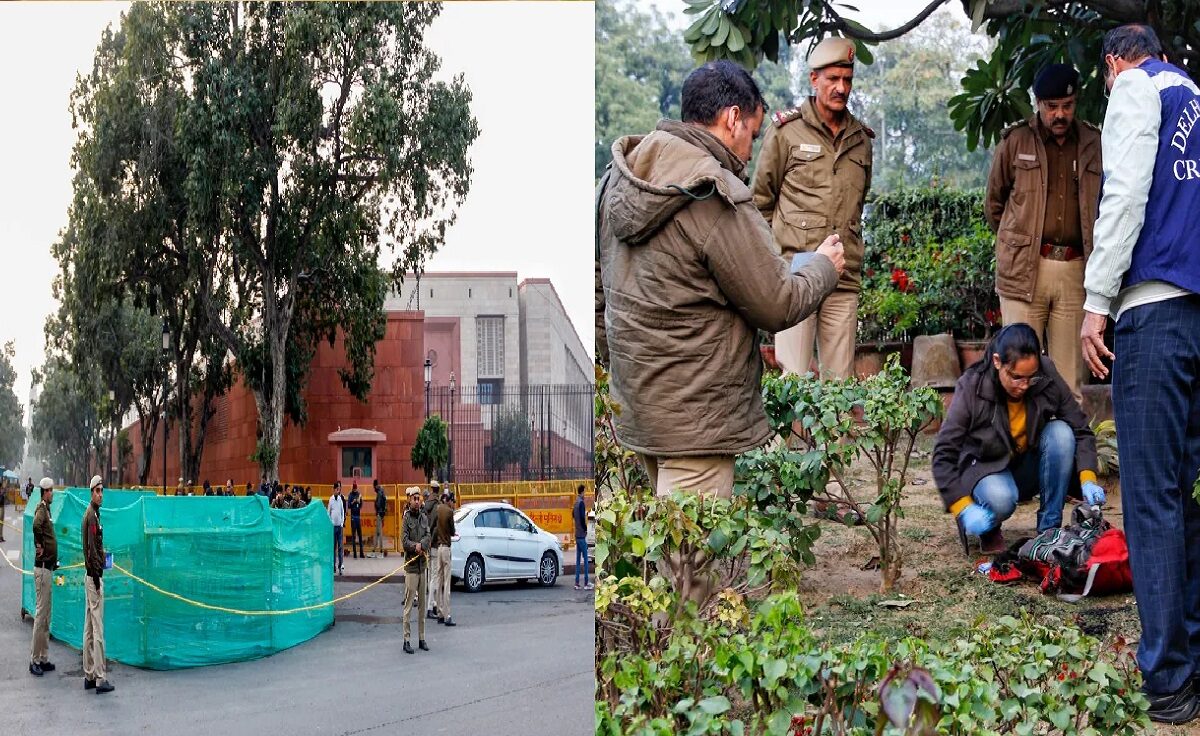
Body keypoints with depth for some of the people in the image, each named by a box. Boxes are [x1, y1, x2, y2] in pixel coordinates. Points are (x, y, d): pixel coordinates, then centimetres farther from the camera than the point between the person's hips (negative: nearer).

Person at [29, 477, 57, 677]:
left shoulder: (47, 509, 17)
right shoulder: (41, 509, -12)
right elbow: (36, 525, -34)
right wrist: (39, 545, -21)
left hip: (48, 567, 10)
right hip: (42, 567, -10)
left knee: (47, 613, 13)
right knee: (41, 613, -7)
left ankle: (43, 659, 19)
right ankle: (35, 660, -4)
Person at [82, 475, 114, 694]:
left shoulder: (92, 514, 16)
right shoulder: (91, 516, -15)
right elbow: (92, 549, -20)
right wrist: (97, 578, -21)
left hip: (91, 575, 11)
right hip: (94, 576, -11)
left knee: (89, 629, 12)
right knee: (98, 629, -9)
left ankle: (89, 676, 18)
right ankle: (99, 679, -8)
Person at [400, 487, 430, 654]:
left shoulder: (424, 518, 11)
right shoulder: (407, 518, -6)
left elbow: (428, 537, -1)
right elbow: (404, 541, -13)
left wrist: (420, 545, -17)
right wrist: (417, 547, -20)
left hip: (422, 565, 6)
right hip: (411, 566, -6)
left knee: (422, 604, 10)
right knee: (409, 604, -6)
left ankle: (422, 638, 17)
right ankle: (406, 640, -3)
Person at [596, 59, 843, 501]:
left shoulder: (618, 176, 6)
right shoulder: (717, 198, -20)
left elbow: (598, 287, 13)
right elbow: (777, 307, -12)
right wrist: (823, 267, 6)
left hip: (634, 397, 9)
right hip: (695, 415, -9)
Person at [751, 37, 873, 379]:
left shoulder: (861, 138, 14)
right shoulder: (786, 131, 1)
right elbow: (761, 200, 6)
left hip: (845, 277, 4)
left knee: (840, 378, 5)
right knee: (795, 377, -7)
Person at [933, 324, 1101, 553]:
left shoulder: (1048, 377, -17)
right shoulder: (971, 388, -24)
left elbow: (1081, 430, -8)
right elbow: (943, 455, -22)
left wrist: (1088, 479, -24)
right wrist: (964, 508, -33)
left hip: (1031, 467, 4)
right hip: (988, 469, -3)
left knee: (1060, 432, -25)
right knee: (1001, 498, -37)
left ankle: (1050, 528, -16)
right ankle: (988, 530, 1)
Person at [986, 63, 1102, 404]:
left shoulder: (1093, 144, 9)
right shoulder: (1015, 141, 4)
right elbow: (995, 201, 15)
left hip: (1075, 270, 2)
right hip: (1024, 269, -2)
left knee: (1069, 378, 5)